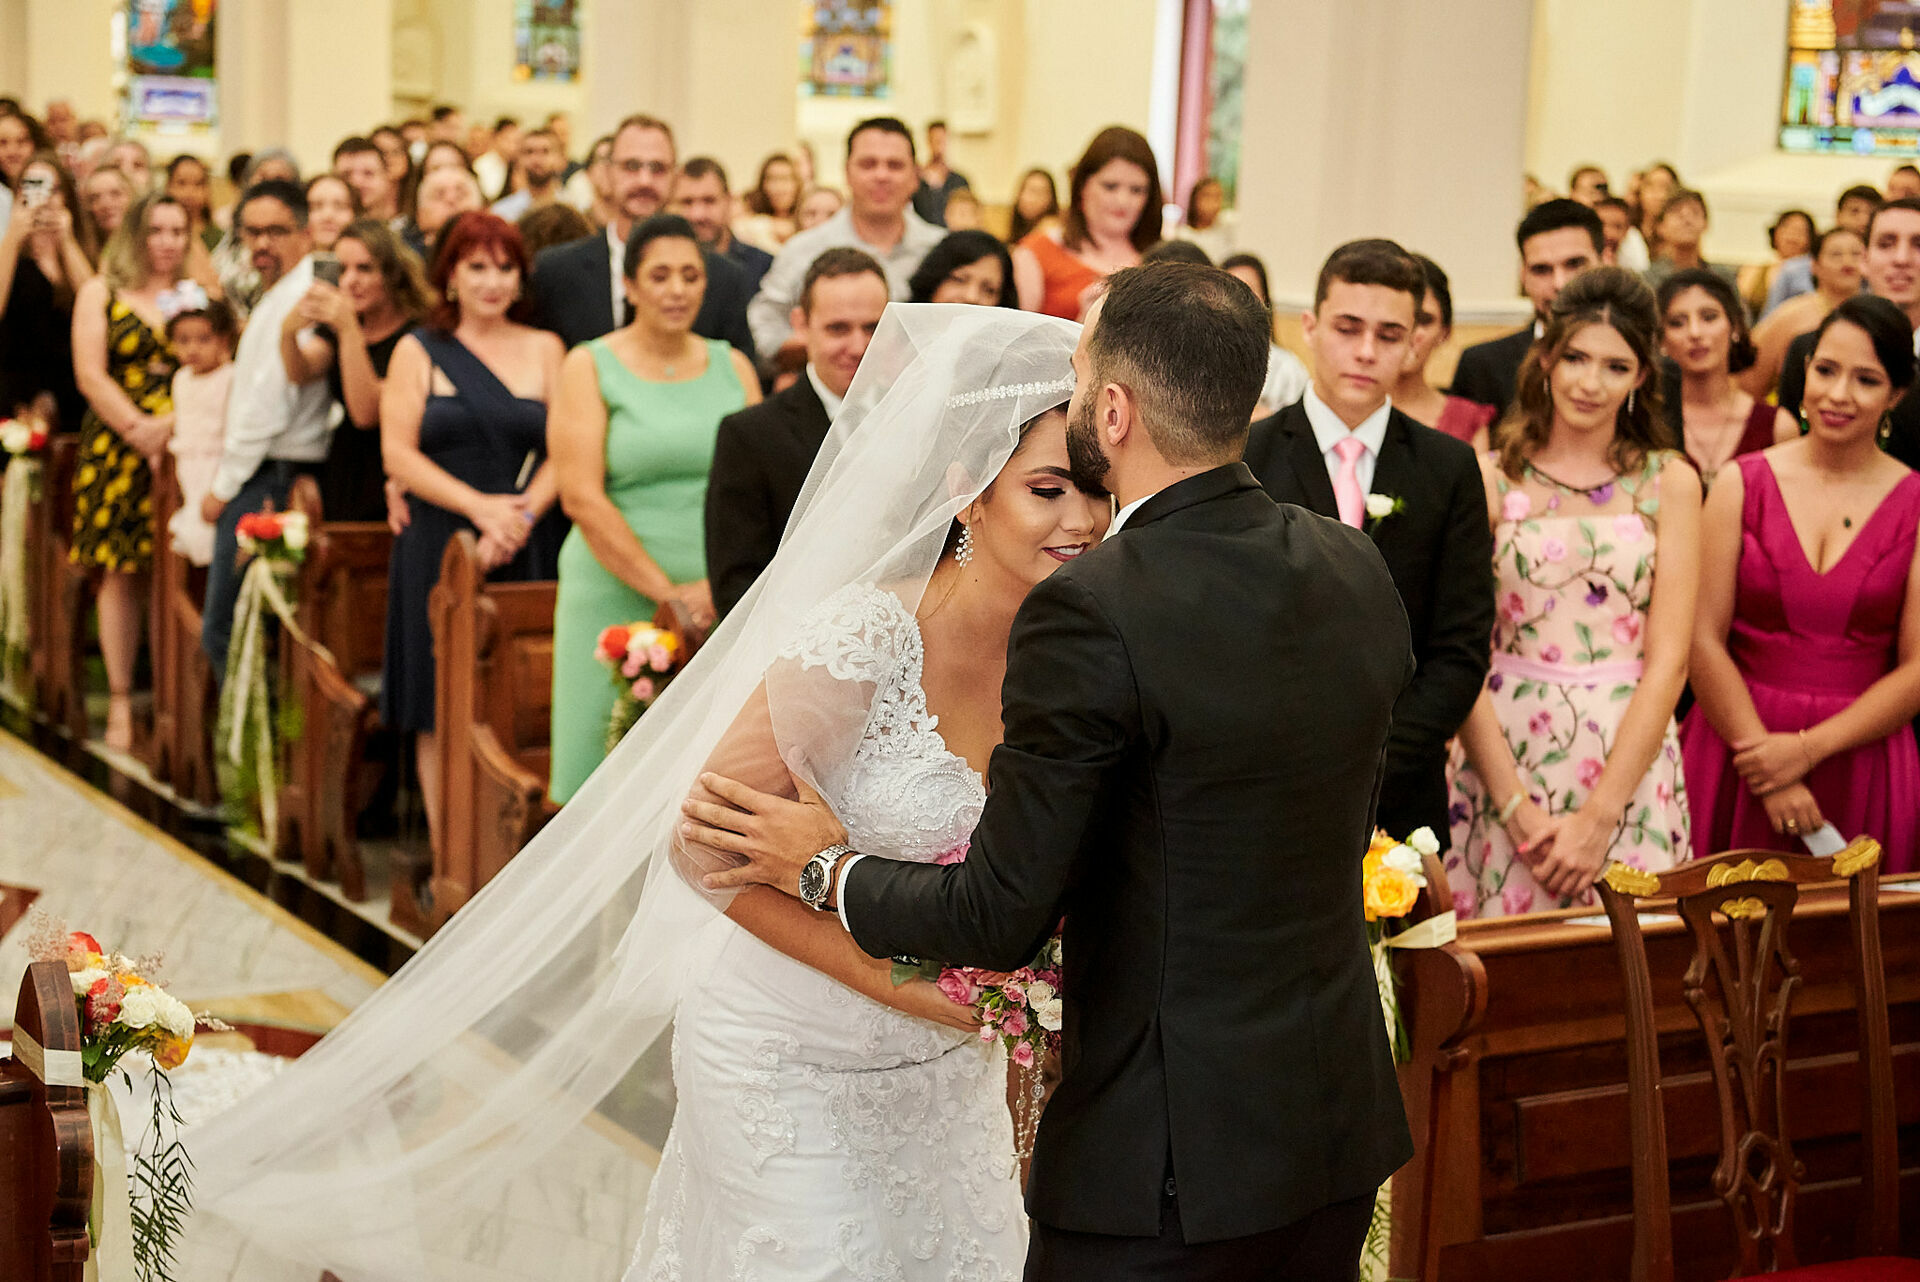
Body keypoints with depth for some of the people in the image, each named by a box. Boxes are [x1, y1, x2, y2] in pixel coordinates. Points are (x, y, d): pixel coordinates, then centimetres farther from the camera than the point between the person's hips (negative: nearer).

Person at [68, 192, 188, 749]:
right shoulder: (100, 293, 10)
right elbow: (90, 375, 1)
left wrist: (173, 423, -13)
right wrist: (138, 428, -11)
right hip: (116, 448, 0)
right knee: (121, 573, -2)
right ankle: (120, 701, 4)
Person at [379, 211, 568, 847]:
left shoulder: (544, 348, 9)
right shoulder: (417, 351, 7)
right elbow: (398, 453, -2)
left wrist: (520, 517, -14)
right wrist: (480, 507, -13)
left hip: (526, 552, 1)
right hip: (439, 548, -1)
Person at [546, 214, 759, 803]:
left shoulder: (733, 367, 12)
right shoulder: (589, 367, 2)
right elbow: (581, 496, -7)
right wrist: (667, 591, -13)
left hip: (721, 603, 3)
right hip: (616, 596, -3)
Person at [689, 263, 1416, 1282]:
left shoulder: (1088, 613, -21)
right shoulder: (1359, 574, 0)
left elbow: (1001, 918, -16)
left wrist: (821, 867, 1)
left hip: (1170, 1158, -7)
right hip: (1343, 1123, 7)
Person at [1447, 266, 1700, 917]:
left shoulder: (1669, 482, 4)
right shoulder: (1489, 478, 1)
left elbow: (1668, 660, -2)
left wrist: (1598, 817, -10)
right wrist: (1517, 808, -12)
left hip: (1630, 763, 1)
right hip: (1504, 758, -1)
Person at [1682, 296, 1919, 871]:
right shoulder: (1743, 484, 2)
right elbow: (1703, 641, -4)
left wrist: (1809, 749, -13)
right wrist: (1770, 779, -11)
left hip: (1861, 758, 0)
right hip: (1738, 745, 0)